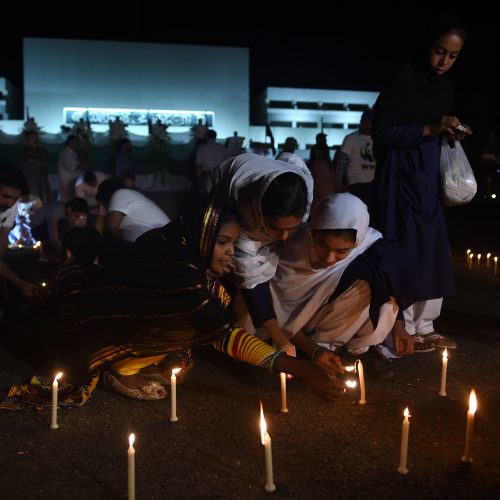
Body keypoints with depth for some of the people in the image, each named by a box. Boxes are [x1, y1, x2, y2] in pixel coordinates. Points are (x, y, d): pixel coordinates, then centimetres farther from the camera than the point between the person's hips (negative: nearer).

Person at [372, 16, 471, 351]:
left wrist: (451, 134, -1)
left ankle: (424, 327, 19)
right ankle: (404, 331, 5)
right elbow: (382, 132, -17)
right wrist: (429, 129, -22)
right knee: (405, 253, -5)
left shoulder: (445, 86, 11)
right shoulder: (403, 79, -12)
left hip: (429, 178, 8)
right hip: (402, 178, -8)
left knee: (433, 253, 9)